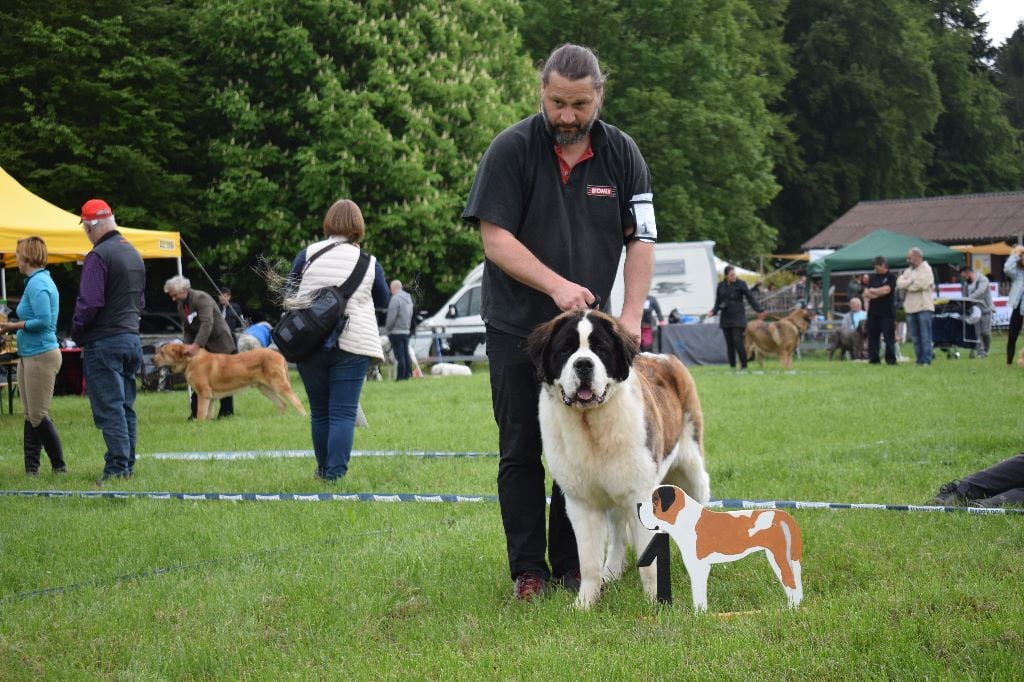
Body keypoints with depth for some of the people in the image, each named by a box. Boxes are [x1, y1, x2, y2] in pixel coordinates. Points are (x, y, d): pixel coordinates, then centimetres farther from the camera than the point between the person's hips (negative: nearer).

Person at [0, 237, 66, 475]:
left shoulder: (37, 284, -16)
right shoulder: (40, 280, 15)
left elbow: (44, 321, -24)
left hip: (41, 355, -10)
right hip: (29, 355, 10)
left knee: (38, 416, -6)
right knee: (30, 415, 9)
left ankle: (59, 466, 2)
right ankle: (31, 468, 11)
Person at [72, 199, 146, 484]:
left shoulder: (98, 256, -14)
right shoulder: (134, 254, 14)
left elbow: (89, 302, -19)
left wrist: (76, 331, -4)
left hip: (104, 342, -8)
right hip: (132, 337, 8)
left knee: (109, 408, -8)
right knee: (126, 407, 12)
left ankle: (117, 467, -10)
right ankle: (128, 466, 14)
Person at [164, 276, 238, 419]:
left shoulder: (201, 298, -20)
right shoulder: (181, 306, 6)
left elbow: (207, 323, -31)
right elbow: (187, 330, 11)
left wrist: (196, 345, -38)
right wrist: (188, 347, -7)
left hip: (220, 344, -7)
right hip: (202, 347, 7)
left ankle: (227, 411, 7)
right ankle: (196, 412, -4)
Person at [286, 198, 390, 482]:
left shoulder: (307, 255, 1)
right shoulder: (369, 263, 1)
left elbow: (288, 297, 9)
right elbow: (384, 300, 17)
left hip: (309, 344, 2)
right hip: (352, 344, -2)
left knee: (319, 411, 14)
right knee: (343, 412, -2)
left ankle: (324, 468, 25)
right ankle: (335, 472, -11)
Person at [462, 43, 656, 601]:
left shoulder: (621, 153, 0)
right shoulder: (511, 149, -10)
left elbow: (640, 241, 0)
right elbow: (495, 238, -14)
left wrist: (631, 317, -12)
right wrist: (556, 285, -26)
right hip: (517, 327, -2)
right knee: (521, 451, 2)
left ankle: (571, 563, 15)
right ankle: (528, 570, 8)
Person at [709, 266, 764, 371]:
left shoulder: (740, 284, -4)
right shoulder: (721, 285, 7)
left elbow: (750, 298, -3)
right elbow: (718, 301, 13)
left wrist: (760, 310, -10)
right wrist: (714, 311, -5)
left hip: (738, 317, -4)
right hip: (726, 318, 4)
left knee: (738, 341, -14)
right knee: (729, 343, 5)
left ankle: (744, 365, -7)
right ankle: (732, 366, 11)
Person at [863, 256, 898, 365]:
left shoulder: (891, 277, 0)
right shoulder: (872, 278, 15)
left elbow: (886, 290, -13)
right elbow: (866, 293, 8)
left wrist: (872, 291, 1)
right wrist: (879, 293, -8)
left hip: (887, 312, -5)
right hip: (873, 312, 5)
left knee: (889, 337, -6)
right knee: (872, 336, 5)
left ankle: (891, 359, -4)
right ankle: (874, 359, 10)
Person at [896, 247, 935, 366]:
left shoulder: (926, 269, -3)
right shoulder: (908, 271, 17)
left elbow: (921, 284, -17)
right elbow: (899, 283, 5)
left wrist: (906, 285, -4)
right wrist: (912, 282, -10)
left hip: (924, 307, -7)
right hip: (911, 307, 7)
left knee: (925, 337, -6)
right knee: (915, 337, 8)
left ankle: (926, 360, -6)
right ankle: (919, 359, 12)